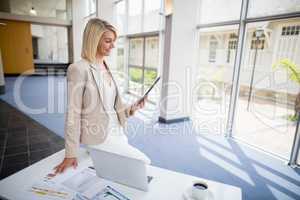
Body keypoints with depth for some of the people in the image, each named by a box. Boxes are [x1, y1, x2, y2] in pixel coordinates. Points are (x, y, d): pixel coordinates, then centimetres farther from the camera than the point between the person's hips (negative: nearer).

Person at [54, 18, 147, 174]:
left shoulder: (106, 68, 6)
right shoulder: (79, 69, -15)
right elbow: (73, 113, -15)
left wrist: (131, 109, -4)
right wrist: (71, 154, -13)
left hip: (117, 135, 7)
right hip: (96, 140, -7)